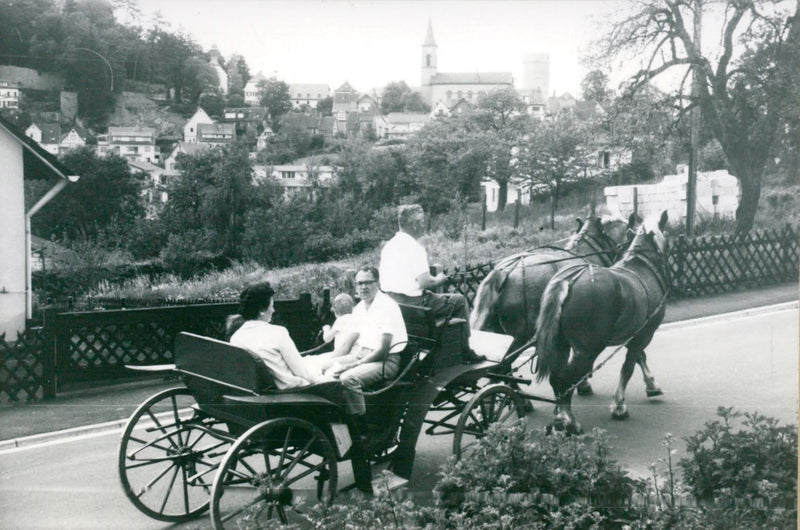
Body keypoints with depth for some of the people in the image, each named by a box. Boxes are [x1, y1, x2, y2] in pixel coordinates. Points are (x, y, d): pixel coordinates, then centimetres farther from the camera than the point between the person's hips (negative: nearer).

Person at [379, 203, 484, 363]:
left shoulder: (389, 245, 9)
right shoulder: (415, 248, -18)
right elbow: (424, 283, -24)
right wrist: (438, 280, -3)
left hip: (390, 302, 9)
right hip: (413, 303, -9)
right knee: (459, 301, 8)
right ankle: (464, 350, 14)